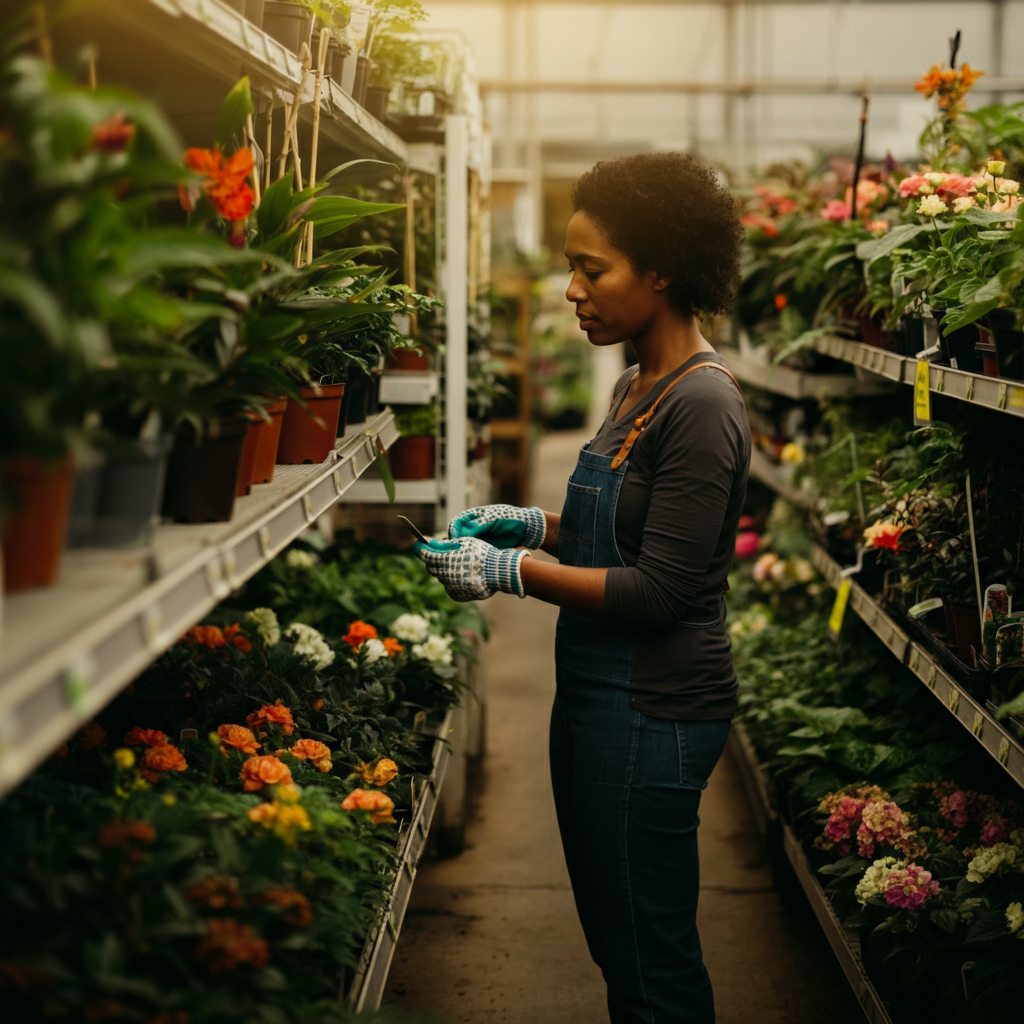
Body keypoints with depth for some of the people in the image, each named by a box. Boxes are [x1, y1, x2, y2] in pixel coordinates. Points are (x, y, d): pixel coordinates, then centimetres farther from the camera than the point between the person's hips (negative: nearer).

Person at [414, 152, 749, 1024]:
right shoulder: (639, 387, 11)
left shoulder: (701, 405, -19)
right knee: (614, 940, 20)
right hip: (598, 693, 10)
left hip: (652, 708, -10)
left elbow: (658, 590, -22)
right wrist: (537, 525, 8)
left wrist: (514, 573, -20)